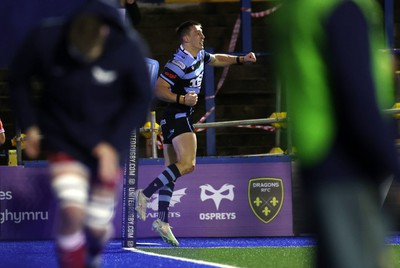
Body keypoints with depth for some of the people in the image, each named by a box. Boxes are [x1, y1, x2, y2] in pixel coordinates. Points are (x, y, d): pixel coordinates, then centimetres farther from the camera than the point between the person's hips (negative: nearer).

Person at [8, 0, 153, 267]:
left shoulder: (128, 49, -20)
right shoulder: (44, 40, -19)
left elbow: (141, 99, -4)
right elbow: (19, 78, 1)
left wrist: (113, 143, -11)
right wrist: (29, 126, -5)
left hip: (107, 142, 1)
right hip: (63, 136, -1)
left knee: (98, 226, 8)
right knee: (72, 212, -23)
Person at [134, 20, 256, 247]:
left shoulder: (199, 55, 12)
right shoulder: (179, 63, -17)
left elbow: (217, 59, 34)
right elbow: (159, 89, -21)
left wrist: (241, 60, 26)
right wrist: (182, 99, -30)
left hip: (181, 117, 10)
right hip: (177, 117, -10)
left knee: (172, 170, 6)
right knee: (187, 163, -23)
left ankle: (162, 221, 4)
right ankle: (145, 194, -23)